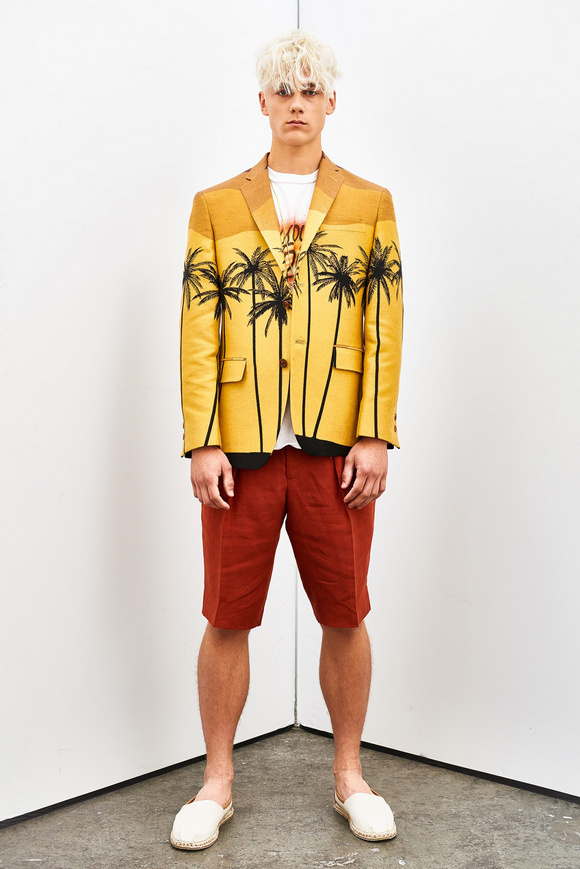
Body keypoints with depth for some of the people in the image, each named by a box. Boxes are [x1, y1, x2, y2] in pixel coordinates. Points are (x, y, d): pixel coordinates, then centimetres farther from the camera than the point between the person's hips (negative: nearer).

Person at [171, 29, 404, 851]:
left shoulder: (370, 204, 9)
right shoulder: (216, 206, 9)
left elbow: (385, 329, 3)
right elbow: (197, 331, 3)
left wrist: (375, 436, -5)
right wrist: (201, 442, -6)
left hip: (338, 445, 0)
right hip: (240, 447, 0)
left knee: (345, 616, 9)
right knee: (226, 619, 6)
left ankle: (350, 774, 28)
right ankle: (217, 782, 24)